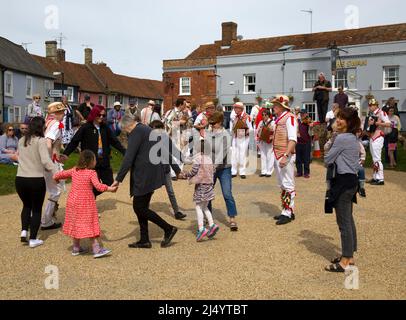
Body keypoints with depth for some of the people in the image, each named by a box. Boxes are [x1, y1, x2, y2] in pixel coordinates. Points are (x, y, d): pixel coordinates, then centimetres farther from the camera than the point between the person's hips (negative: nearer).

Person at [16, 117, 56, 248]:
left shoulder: (21, 141, 8)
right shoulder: (41, 141, -11)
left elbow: (24, 158, 14)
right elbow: (46, 160, -21)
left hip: (20, 179, 5)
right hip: (36, 180, -5)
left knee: (26, 205, 27)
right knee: (37, 209, 11)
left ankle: (24, 231, 13)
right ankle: (33, 239, 15)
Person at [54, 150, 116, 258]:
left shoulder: (74, 171, 5)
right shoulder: (92, 173, -13)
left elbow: (62, 174, 16)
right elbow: (98, 186, -23)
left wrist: (56, 177, 35)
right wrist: (110, 188, -18)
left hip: (74, 202, 6)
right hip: (86, 203, -6)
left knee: (76, 224, 16)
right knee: (90, 225, -2)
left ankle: (76, 248, 25)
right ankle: (97, 249, -1)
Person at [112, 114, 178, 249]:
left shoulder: (136, 132, -10)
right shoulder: (148, 130, 19)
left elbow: (128, 158, -18)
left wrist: (118, 179, -17)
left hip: (144, 176, -10)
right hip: (152, 176, 10)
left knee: (139, 207, -4)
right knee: (141, 207, 13)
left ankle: (168, 229, 1)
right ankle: (144, 240, 17)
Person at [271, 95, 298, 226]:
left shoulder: (289, 117, -12)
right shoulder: (279, 118, 15)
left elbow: (293, 139, -21)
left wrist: (285, 156, -28)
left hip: (285, 156, -10)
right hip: (277, 155, 10)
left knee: (288, 185, -4)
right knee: (282, 185, 14)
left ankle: (288, 213, 2)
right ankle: (285, 211, 23)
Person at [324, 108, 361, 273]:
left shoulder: (341, 138, -17)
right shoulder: (353, 138, 13)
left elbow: (327, 160, -12)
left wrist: (331, 160, 8)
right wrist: (336, 160, 8)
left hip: (343, 181, -10)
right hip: (351, 179, 10)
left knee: (344, 222, -5)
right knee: (348, 219, 16)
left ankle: (345, 262, 2)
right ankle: (349, 256, 26)